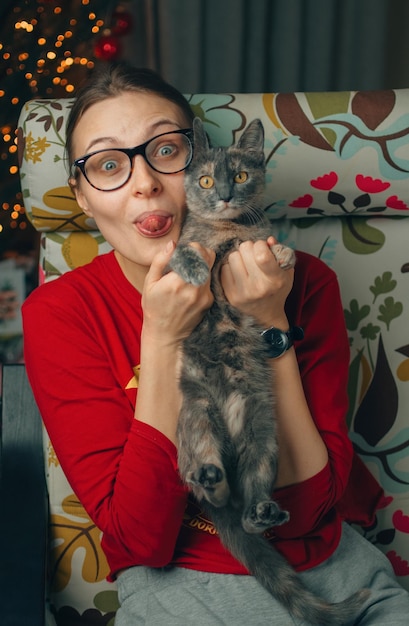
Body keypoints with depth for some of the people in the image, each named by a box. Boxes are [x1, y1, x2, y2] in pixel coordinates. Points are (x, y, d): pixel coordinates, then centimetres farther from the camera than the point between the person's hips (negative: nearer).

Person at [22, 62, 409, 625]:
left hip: (334, 566, 3)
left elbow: (308, 509, -11)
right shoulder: (59, 313, -11)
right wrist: (164, 339, -24)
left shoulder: (303, 282, -8)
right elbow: (142, 539, -15)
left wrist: (270, 326, -21)